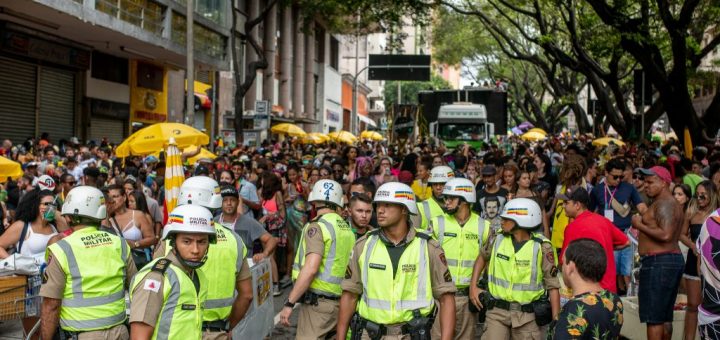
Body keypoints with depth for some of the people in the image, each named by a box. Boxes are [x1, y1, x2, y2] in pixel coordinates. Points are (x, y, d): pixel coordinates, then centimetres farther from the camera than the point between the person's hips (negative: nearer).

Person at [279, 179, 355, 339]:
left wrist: (289, 303, -17)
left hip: (317, 301, -7)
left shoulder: (317, 226, -10)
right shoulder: (347, 228, 10)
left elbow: (311, 268, -20)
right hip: (340, 300, 7)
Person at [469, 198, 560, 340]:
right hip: (497, 311, 2)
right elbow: (482, 257, 20)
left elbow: (552, 285, -8)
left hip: (527, 315, -2)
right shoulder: (498, 239, 0)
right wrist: (473, 286, 11)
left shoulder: (541, 247, -10)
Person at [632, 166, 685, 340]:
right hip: (672, 259, 11)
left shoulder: (664, 203, -14)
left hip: (658, 262, -11)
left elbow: (665, 235, -26)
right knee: (665, 316, 14)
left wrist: (640, 225, -16)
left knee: (653, 316, -8)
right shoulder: (671, 203, 20)